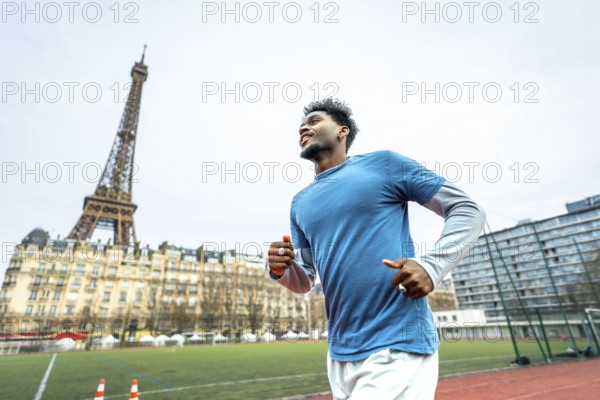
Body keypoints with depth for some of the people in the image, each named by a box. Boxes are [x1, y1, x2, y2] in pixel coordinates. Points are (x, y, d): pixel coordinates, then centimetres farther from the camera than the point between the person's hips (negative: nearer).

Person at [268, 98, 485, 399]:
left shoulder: (384, 163, -2)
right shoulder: (301, 202, 11)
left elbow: (467, 210, -1)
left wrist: (432, 265, -17)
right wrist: (281, 270, -8)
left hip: (399, 346, -5)